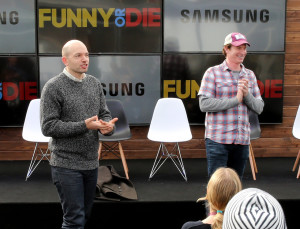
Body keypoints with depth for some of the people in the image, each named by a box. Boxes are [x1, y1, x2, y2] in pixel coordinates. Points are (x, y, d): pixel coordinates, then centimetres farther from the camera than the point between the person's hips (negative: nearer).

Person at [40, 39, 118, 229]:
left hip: (92, 163, 6)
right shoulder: (53, 87, -9)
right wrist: (84, 126, -22)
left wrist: (108, 125, -12)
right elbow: (48, 127, -13)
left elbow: (104, 114, 13)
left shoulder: (94, 83, 9)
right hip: (66, 165, -6)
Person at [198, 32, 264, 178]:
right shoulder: (213, 73, -1)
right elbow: (204, 104, -12)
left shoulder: (250, 75, 14)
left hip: (242, 139, 5)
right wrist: (235, 100, -15)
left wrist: (247, 94, -9)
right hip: (218, 139, -5)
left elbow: (259, 108, 11)